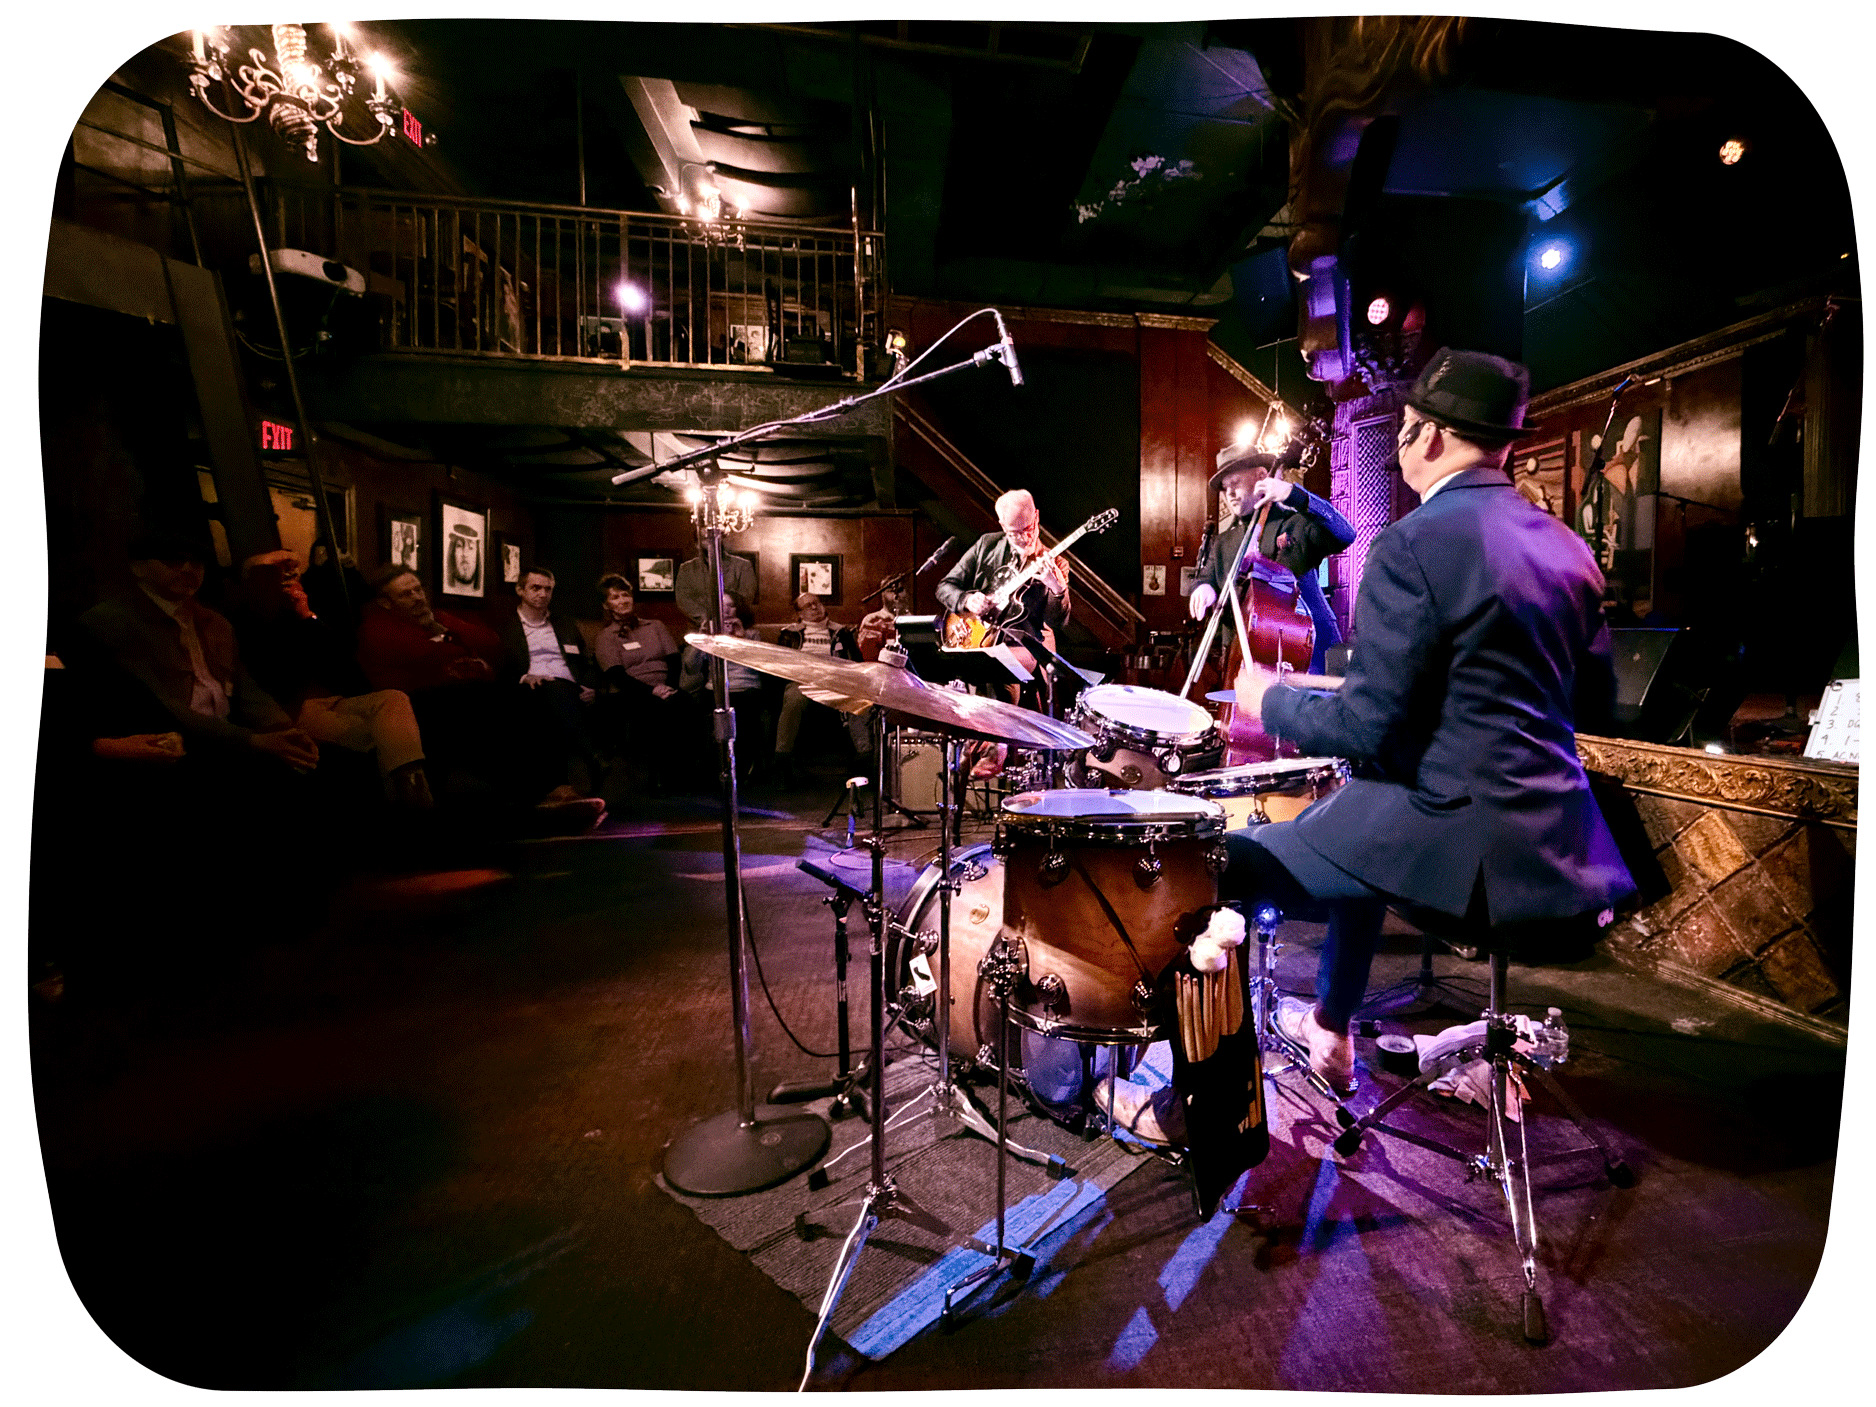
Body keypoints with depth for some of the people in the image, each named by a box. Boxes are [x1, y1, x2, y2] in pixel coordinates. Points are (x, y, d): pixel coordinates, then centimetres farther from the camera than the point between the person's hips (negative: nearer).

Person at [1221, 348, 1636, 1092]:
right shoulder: (1564, 544, 9)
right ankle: (1328, 1031, 43)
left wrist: (1269, 699, -2)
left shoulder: (1414, 543, -16)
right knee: (1347, 829, 32)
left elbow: (1366, 726, -19)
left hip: (1461, 836, -9)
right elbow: (1595, 694, 18)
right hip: (1556, 828, 9)